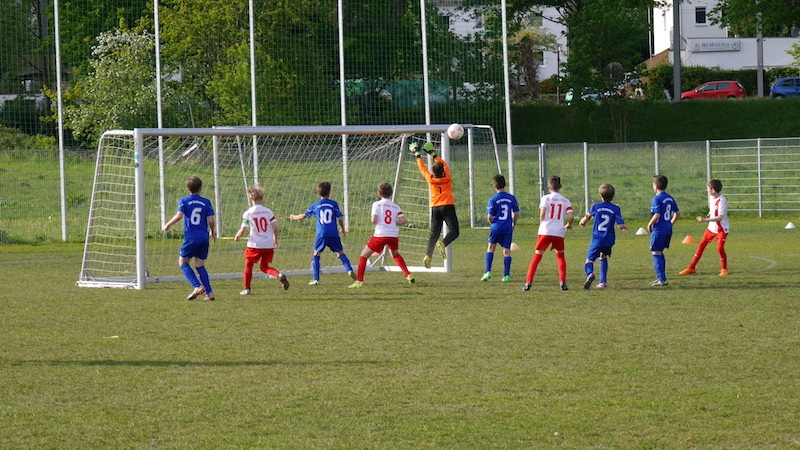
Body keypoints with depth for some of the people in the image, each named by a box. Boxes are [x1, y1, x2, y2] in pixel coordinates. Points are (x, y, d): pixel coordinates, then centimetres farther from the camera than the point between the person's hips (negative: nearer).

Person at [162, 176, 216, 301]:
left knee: (183, 262, 10)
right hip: (204, 237, 4)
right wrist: (212, 232, 20)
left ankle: (197, 286, -8)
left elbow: (179, 215, -14)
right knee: (200, 265, 13)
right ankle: (209, 293, 5)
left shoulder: (184, 201, -1)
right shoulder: (206, 202, 5)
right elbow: (211, 220, 1)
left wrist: (167, 225, 0)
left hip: (191, 237, -4)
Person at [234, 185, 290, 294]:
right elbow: (275, 228, 1)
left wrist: (237, 236, 11)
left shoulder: (248, 213, -7)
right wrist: (275, 241, 16)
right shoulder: (268, 211, 2)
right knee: (265, 267, 15)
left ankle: (247, 289, 18)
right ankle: (279, 275, -12)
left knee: (248, 265, 15)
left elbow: (242, 230, -10)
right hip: (268, 244, 3)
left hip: (255, 245, -3)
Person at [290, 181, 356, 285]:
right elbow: (340, 218, 1)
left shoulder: (315, 205, 6)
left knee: (316, 255, 10)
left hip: (321, 235, 0)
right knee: (340, 253, 11)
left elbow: (304, 216, 16)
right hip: (333, 234, 0)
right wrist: (343, 230, 18)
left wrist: (295, 217, 36)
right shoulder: (334, 204, 3)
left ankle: (316, 279, 4)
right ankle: (349, 270, -10)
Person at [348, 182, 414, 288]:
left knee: (364, 256, 8)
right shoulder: (395, 206, 10)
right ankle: (408, 275, 24)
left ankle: (359, 281, -3)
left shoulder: (377, 204, 0)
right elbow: (403, 221, -2)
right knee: (395, 254, 33)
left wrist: (374, 222, 12)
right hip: (394, 235, 4)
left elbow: (374, 221, -11)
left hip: (380, 235, -4)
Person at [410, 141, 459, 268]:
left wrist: (418, 154, 29)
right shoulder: (447, 177, -1)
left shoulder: (430, 179, 1)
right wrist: (433, 154, 26)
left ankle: (428, 255, -12)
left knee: (434, 233, 5)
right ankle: (443, 244, -35)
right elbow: (444, 163, 16)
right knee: (453, 230, -7)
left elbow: (422, 168, 16)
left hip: (435, 208, 3)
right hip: (447, 206, -3)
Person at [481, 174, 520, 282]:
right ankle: (506, 275, 6)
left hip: (496, 227, -2)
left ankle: (488, 271, 7)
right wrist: (514, 223, 19)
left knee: (491, 247, 16)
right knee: (507, 250, 7)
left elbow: (489, 217, -9)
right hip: (508, 228, 2)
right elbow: (516, 213, 2)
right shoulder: (512, 198, -1)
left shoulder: (493, 199, -9)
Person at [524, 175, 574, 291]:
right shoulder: (565, 201, 7)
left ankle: (528, 282, -6)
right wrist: (569, 225, 18)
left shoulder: (545, 198, 0)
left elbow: (542, 213, -14)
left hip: (545, 231, -2)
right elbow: (571, 216, -3)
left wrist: (541, 224, 3)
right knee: (560, 256, 21)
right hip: (559, 233, 2)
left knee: (537, 257, 3)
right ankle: (562, 282, 10)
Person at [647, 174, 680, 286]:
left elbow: (657, 215, -23)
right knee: (660, 253, 19)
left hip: (659, 230, -8)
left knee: (656, 254, -2)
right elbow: (677, 213, 14)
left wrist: (650, 224, -8)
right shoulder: (670, 198, 10)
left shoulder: (657, 199, -14)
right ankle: (662, 277, 21)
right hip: (668, 230, 8)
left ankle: (661, 279, -6)